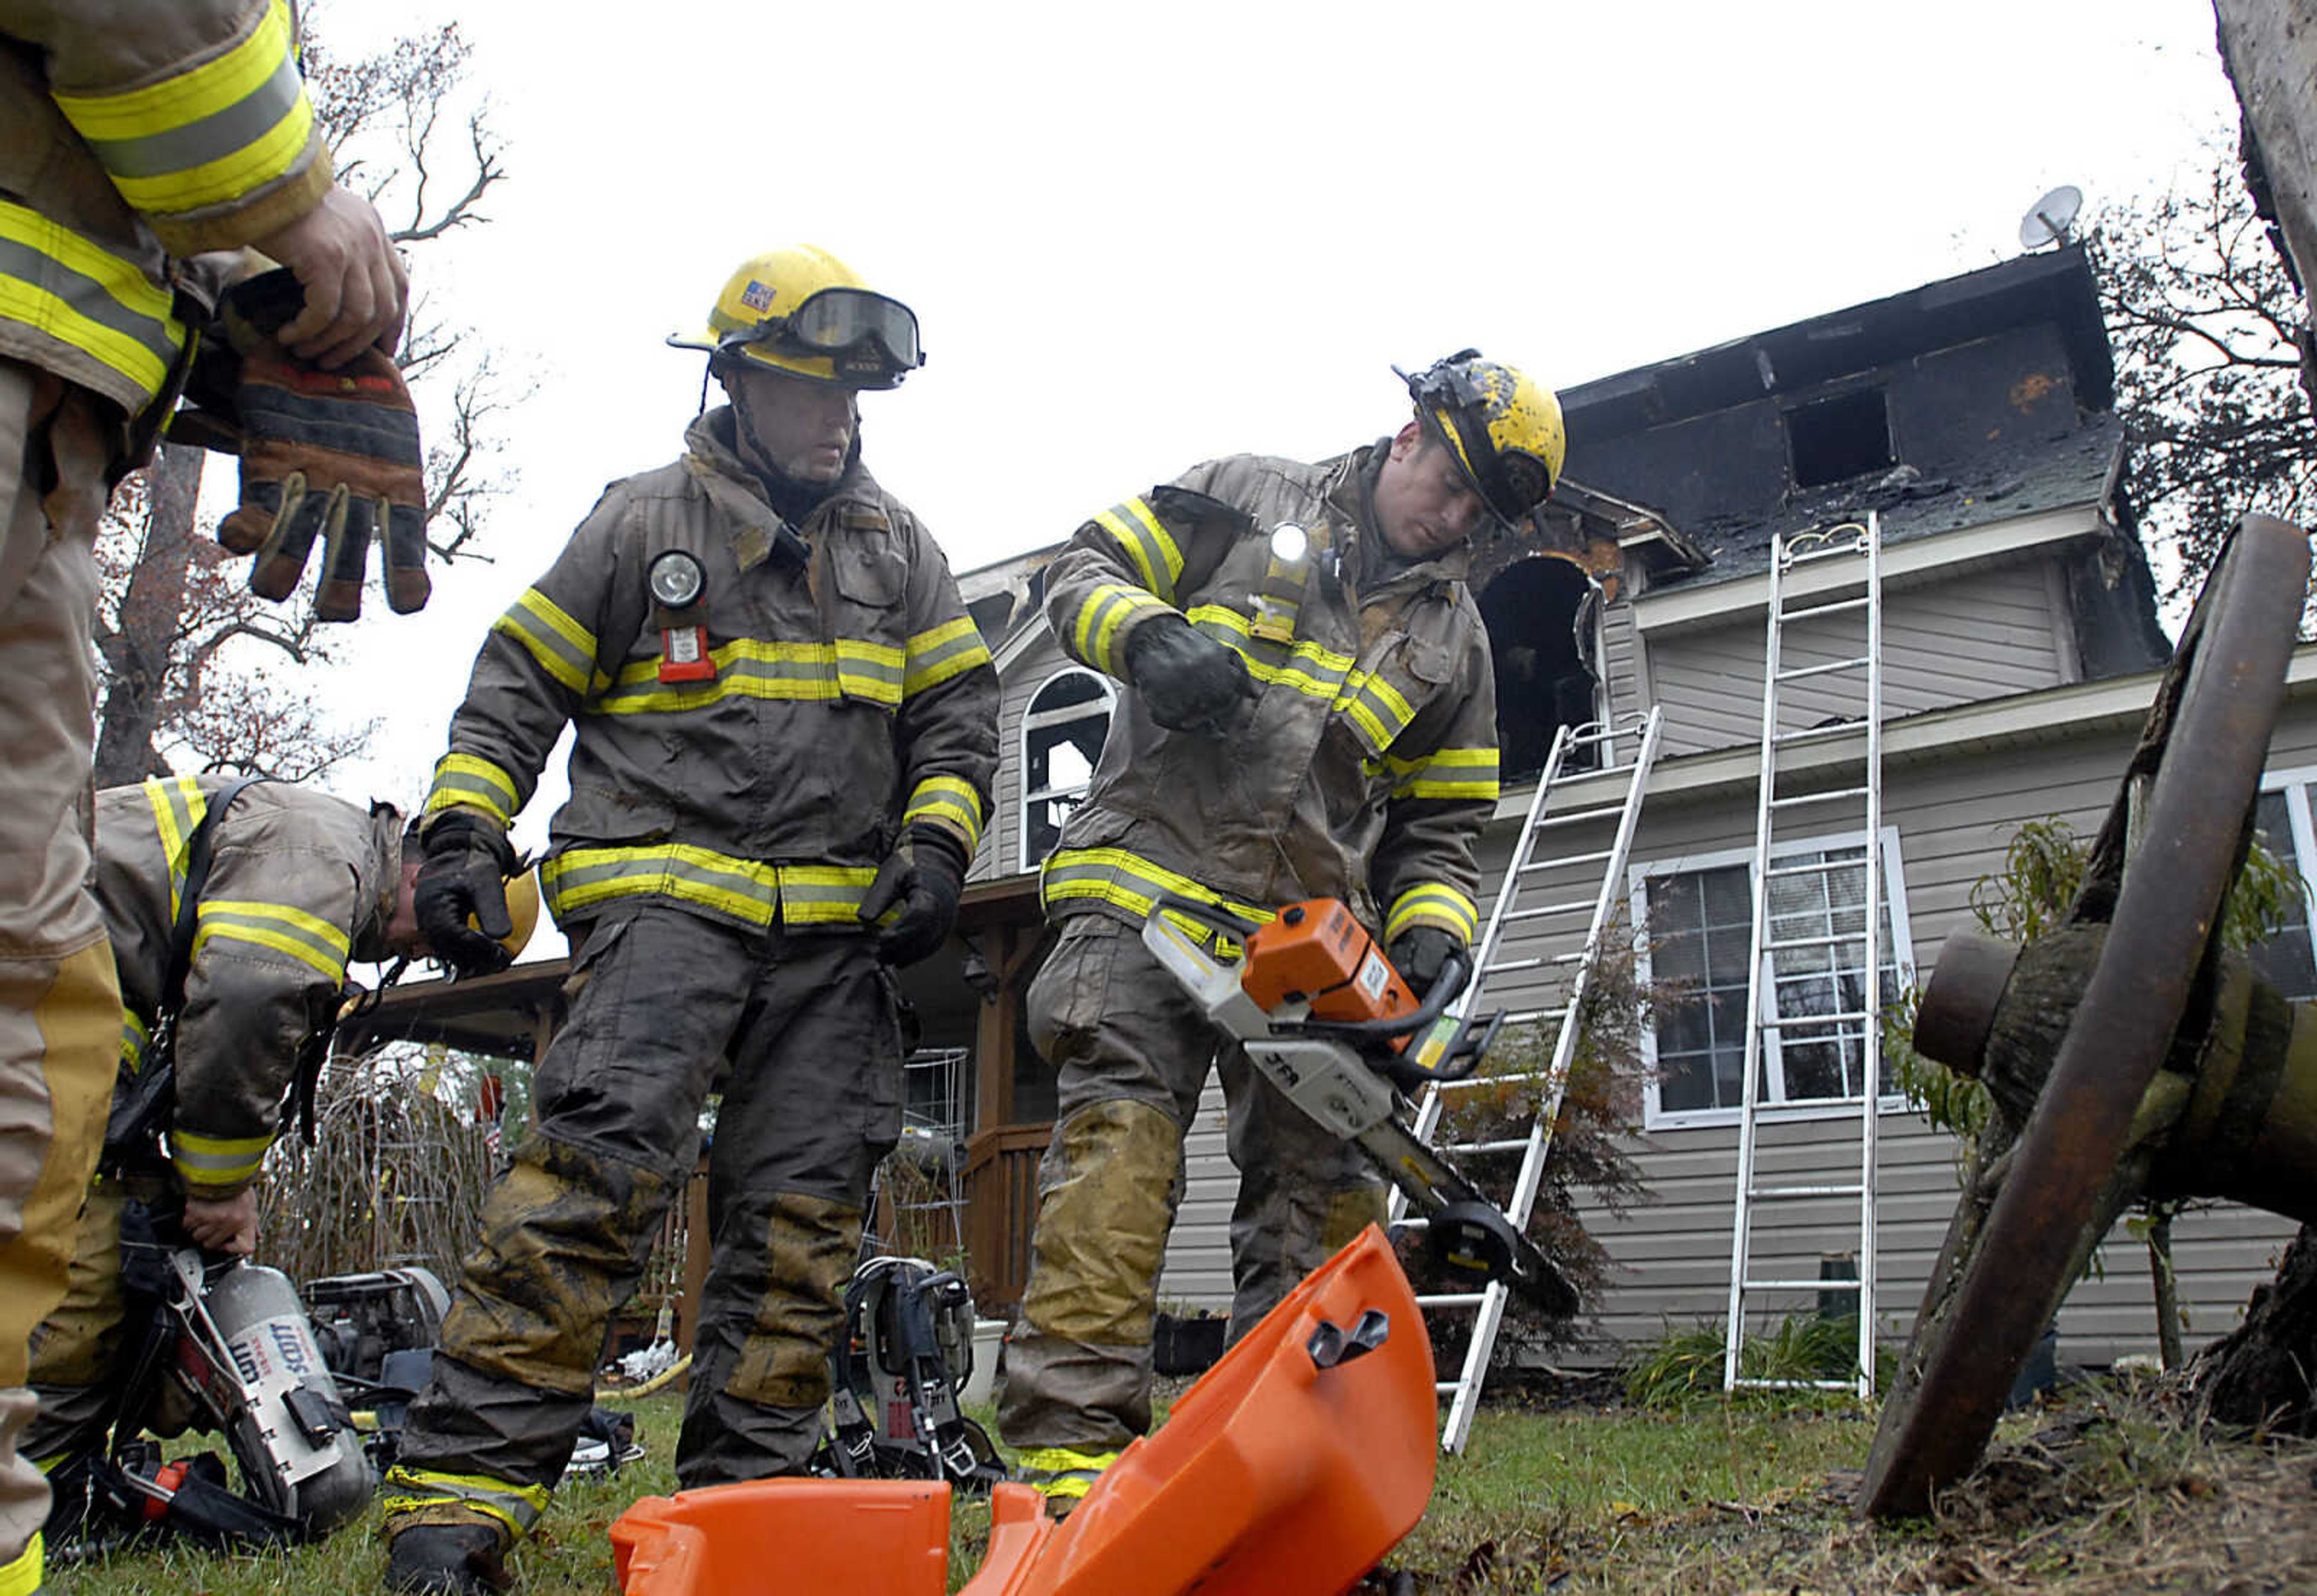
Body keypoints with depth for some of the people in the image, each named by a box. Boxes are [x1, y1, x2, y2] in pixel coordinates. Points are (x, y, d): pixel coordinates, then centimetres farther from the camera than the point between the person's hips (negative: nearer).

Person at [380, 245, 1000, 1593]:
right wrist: (467, 833, -3)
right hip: (667, 892, -3)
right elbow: (520, 684, 9)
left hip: (841, 925, 4)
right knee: (601, 1161, -21)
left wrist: (936, 843, -1)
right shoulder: (645, 522, 9)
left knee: (802, 1219, 0)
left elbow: (960, 714, 16)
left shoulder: (900, 547, 17)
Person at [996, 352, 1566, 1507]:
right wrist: (1150, 636, -16)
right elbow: (1085, 570, 6)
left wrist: (1428, 938, -3)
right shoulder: (1247, 499, 9)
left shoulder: (1452, 641, 19)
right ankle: (1069, 1446, -16)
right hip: (1148, 886, -4)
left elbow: (1440, 830, 17)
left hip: (1304, 937, 5)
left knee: (1325, 1192, 1)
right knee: (1118, 1148, -16)